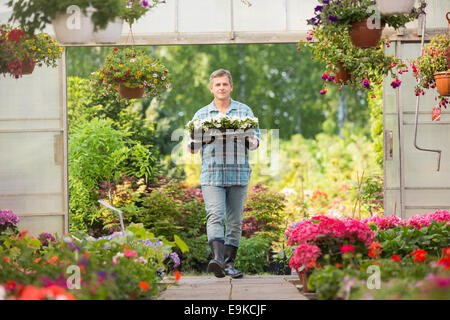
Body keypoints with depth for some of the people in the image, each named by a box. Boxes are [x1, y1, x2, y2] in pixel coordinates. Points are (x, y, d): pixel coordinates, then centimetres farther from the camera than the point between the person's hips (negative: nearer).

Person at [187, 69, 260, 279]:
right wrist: (202, 135, -7)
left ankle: (229, 263, 11)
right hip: (211, 175, -1)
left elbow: (255, 143, 9)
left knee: (235, 221, 3)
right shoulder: (201, 115, 14)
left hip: (239, 174, 1)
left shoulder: (244, 111, 12)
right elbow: (192, 148, 14)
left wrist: (247, 135, -13)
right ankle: (217, 258, -29)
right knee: (215, 216, -17)